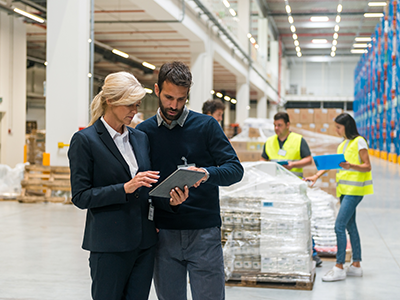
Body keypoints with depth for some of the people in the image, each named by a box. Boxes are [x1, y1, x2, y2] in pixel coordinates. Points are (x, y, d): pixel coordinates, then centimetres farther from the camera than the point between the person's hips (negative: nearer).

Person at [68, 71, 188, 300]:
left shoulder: (141, 138, 11)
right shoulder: (85, 140, -7)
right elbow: (80, 196, -11)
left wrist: (171, 199, -5)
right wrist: (125, 188, -21)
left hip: (145, 241, 6)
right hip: (110, 244, -5)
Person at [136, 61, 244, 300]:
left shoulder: (206, 126, -1)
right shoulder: (144, 132, 6)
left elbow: (235, 169, -7)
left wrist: (206, 173, -27)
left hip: (204, 234, -2)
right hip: (164, 234, 2)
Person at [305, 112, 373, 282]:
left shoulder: (359, 142, -7)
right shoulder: (343, 144, 18)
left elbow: (367, 166, -11)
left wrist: (351, 166, -28)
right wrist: (316, 176, 6)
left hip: (354, 189, -8)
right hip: (345, 189, 8)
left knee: (339, 226, -14)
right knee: (350, 226, 10)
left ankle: (339, 268, -12)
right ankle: (356, 265, 16)